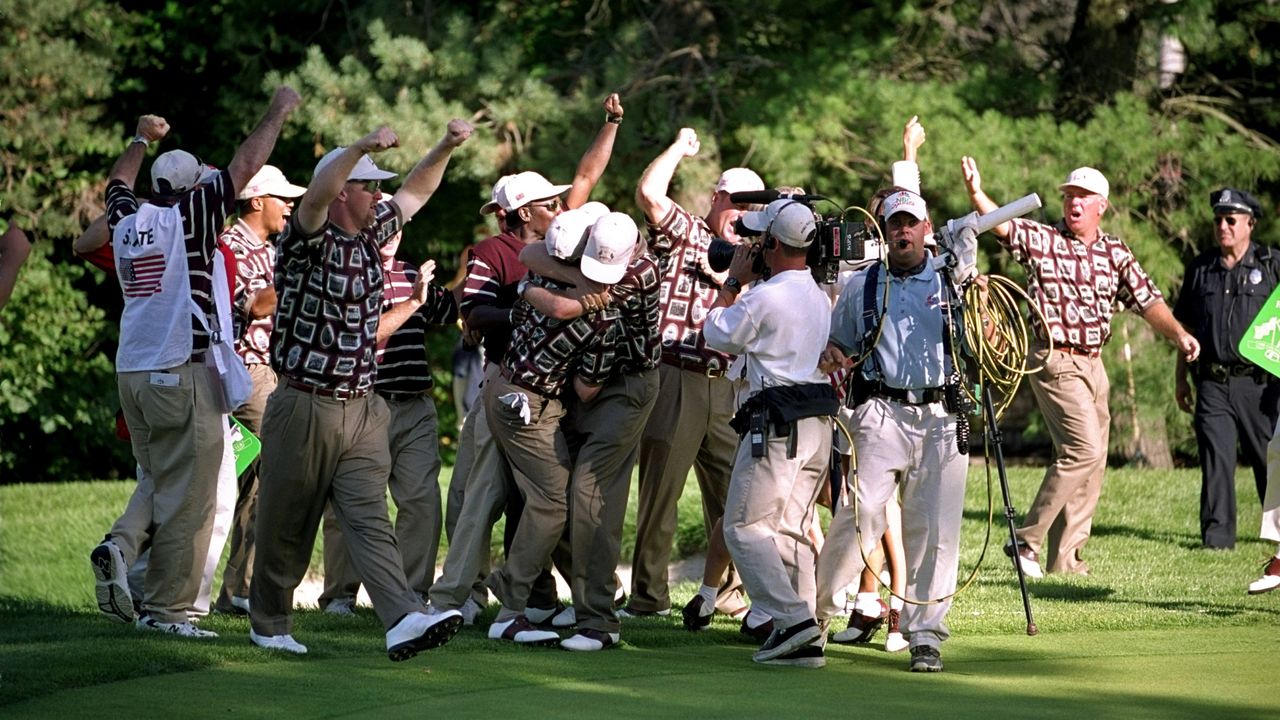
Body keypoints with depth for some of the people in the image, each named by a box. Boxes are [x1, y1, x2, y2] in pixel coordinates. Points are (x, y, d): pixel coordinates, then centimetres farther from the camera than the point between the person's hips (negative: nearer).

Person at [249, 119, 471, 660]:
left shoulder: (371, 236, 12)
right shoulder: (307, 241, -9)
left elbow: (416, 192, 24)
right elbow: (316, 194, -30)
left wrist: (446, 146, 10)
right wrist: (363, 146, -41)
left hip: (361, 409, 5)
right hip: (303, 408, -5)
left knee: (369, 520, -7)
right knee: (286, 528, 6)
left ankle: (403, 621, -23)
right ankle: (269, 625, 22)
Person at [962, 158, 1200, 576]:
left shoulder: (1115, 253, 11)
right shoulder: (1042, 240, -3)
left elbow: (1147, 301, 10)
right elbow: (1002, 225, -19)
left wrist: (1179, 335, -6)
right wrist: (975, 192, -37)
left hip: (1094, 365, 7)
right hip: (1055, 362, -7)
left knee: (1091, 463, 7)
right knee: (1084, 449, -18)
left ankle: (1064, 557, 14)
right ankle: (1028, 541, -13)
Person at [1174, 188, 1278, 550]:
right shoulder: (1200, 268, 12)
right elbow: (1186, 327, 18)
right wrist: (1180, 378, 15)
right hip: (1213, 385, 2)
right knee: (1216, 461, -5)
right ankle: (1217, 535, -2)